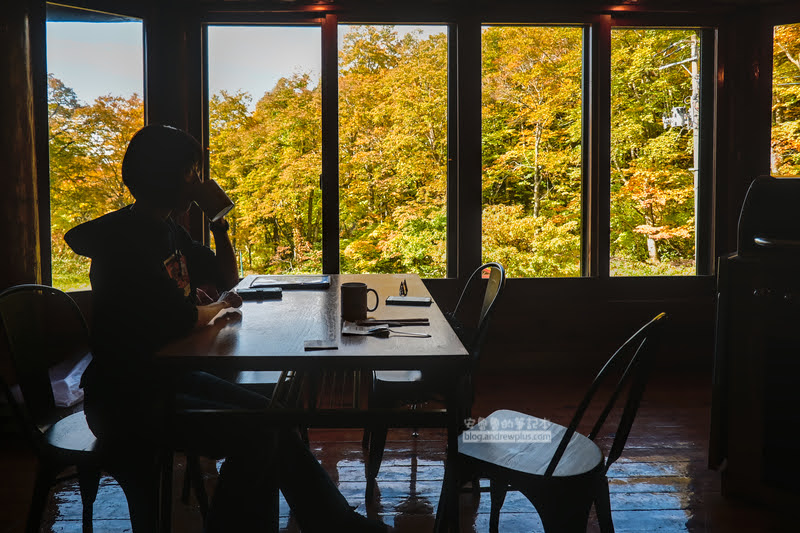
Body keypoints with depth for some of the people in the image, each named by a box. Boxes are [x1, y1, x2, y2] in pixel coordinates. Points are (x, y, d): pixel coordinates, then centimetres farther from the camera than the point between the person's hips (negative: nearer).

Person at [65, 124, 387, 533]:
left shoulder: (169, 231, 11)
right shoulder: (125, 240, -19)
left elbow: (228, 278, 22)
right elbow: (185, 319, -23)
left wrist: (219, 223, 7)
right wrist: (220, 305, -1)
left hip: (167, 377, 9)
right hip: (126, 399, -9)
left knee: (273, 420, 0)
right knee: (255, 436, -22)